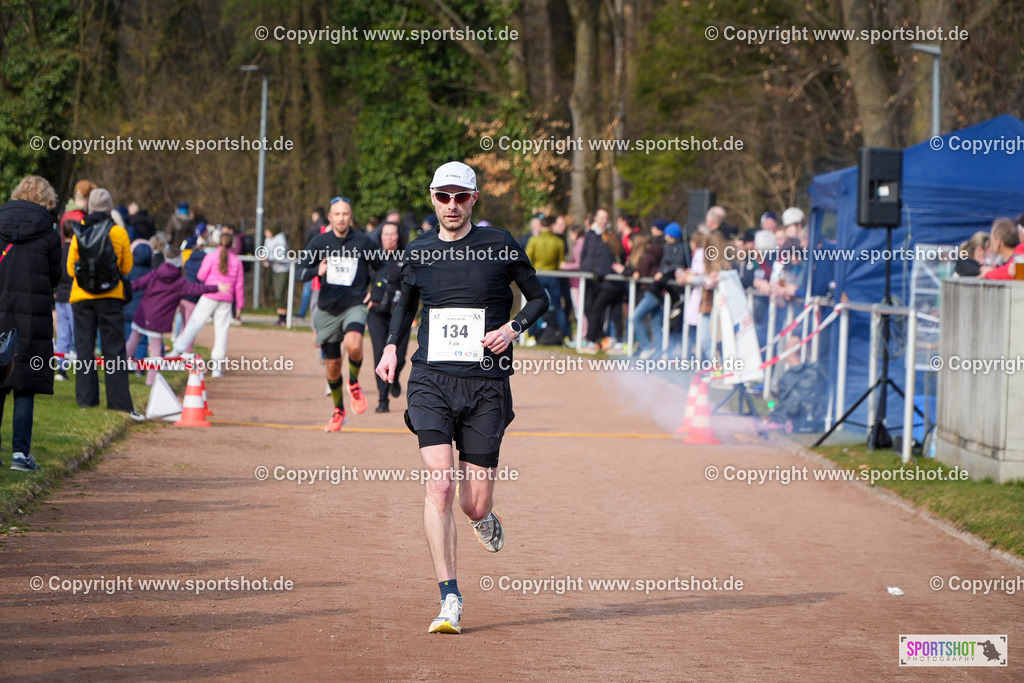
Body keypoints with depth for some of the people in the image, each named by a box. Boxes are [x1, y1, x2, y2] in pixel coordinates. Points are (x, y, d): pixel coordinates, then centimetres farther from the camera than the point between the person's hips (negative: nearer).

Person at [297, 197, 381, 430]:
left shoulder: (363, 241, 1)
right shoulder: (320, 242, 2)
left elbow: (381, 267, 16)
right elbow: (301, 272, -1)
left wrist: (374, 292, 7)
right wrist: (317, 271, -20)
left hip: (355, 306, -2)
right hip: (327, 309, 2)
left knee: (354, 344, -32)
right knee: (332, 365, 8)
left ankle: (354, 383, -2)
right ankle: (338, 411, 30)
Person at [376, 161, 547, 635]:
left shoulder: (500, 245, 2)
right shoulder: (419, 253, 9)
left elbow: (539, 298, 11)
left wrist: (513, 327, -7)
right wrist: (391, 345, 11)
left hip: (486, 385, -1)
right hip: (431, 382, 1)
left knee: (475, 505, 0)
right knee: (440, 484, -16)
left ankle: (485, 518, 40)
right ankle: (449, 600, -12)